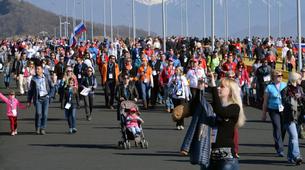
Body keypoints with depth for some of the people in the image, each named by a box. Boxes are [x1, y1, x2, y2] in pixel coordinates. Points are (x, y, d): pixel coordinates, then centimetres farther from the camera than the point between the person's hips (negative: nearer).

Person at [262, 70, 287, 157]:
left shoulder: (285, 85, 8)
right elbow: (265, 101, 4)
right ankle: (280, 149, -10)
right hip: (274, 110, -3)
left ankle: (277, 146, 27)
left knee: (282, 129, 6)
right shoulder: (269, 87, -2)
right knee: (277, 128, -11)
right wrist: (264, 114, 5)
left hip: (284, 110, 3)